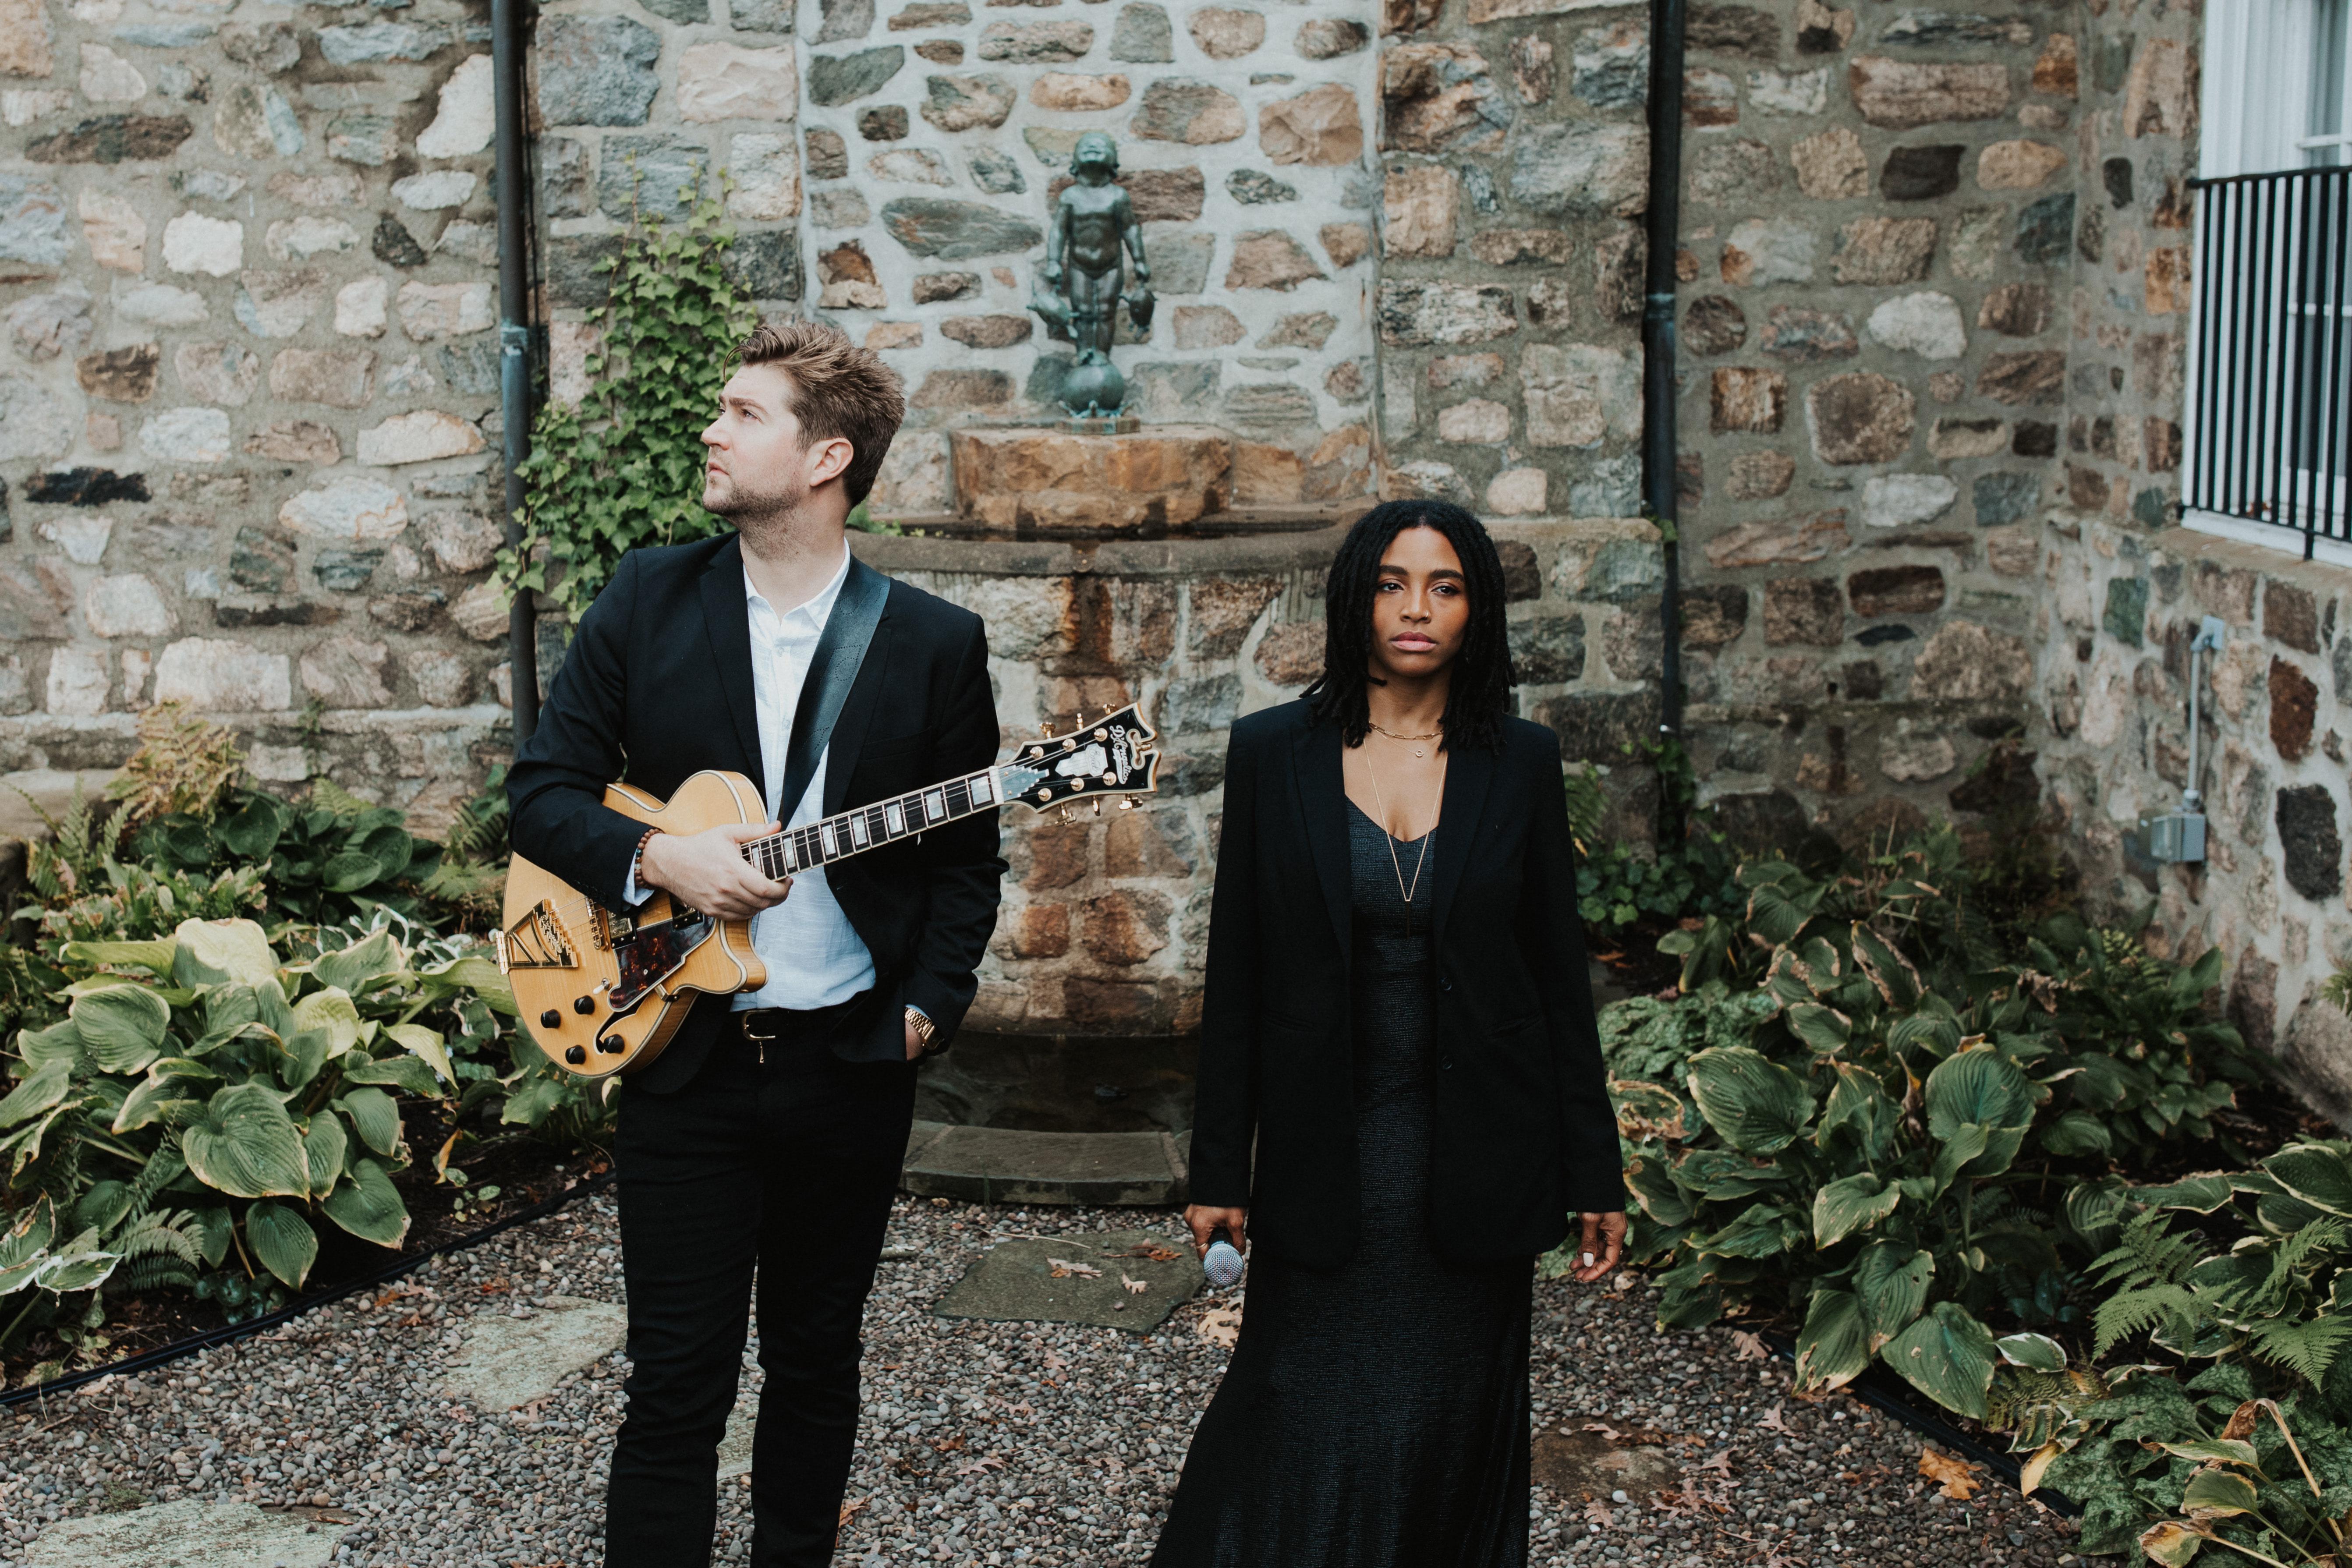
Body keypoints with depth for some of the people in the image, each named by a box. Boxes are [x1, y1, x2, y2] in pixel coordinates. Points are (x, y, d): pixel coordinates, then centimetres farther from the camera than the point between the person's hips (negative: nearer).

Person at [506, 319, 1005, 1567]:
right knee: (677, 1381, 0)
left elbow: (965, 858, 6)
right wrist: (656, 859, -14)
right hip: (678, 1048, 0)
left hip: (853, 1057, 1)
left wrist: (929, 1003, -6)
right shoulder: (649, 599, 1)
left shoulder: (935, 644, -1)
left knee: (816, 1359, 14)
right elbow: (541, 789, 3)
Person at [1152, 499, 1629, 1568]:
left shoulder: (1522, 762, 2)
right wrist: (1218, 1169, 0)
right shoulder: (1273, 755, 0)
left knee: (1454, 1433, 8)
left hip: (1475, 1155, 1)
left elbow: (1558, 974, 5)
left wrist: (1594, 1171, 3)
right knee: (1311, 1433, -1)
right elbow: (1236, 977, 2)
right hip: (1326, 1157, -1)